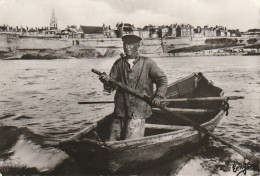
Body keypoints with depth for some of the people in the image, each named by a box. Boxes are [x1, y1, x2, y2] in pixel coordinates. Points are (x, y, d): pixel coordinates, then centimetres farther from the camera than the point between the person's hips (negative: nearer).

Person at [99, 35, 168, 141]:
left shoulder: (147, 63, 2)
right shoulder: (118, 63, 9)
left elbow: (162, 79, 10)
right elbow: (110, 88, 4)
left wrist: (158, 96, -3)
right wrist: (107, 81, -18)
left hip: (138, 113, -3)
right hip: (120, 111, 3)